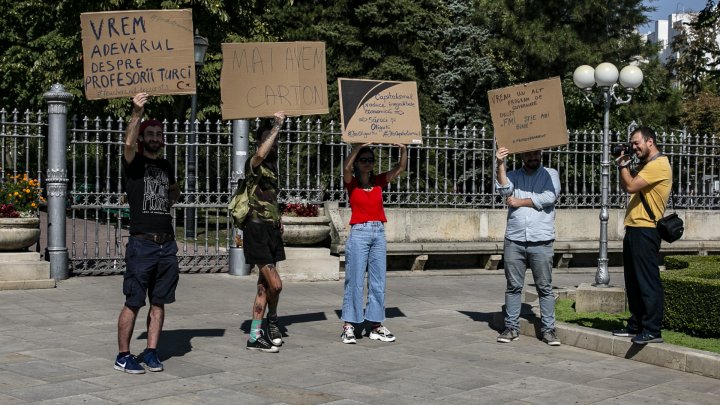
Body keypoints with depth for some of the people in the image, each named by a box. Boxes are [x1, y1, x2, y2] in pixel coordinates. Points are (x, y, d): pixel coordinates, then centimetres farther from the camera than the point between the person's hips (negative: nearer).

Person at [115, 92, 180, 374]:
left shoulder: (165, 166, 16)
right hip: (142, 243, -5)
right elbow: (128, 143, -23)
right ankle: (123, 356, 6)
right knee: (133, 303, -2)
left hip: (167, 244, 6)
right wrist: (137, 113, -35)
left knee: (159, 302, 8)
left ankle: (151, 352, 16)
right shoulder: (134, 162, 0)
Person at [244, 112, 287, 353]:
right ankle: (272, 319, 11)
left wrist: (277, 220, 15)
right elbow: (261, 154, -35)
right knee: (275, 283, -14)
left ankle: (255, 337, 18)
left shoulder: (272, 165, 16)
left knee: (264, 285, 11)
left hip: (271, 230, 9)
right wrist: (277, 126, -27)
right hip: (257, 230, -9)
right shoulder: (254, 165, -10)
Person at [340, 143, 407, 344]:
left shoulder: (379, 181, 11)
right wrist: (358, 145, -28)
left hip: (379, 233, 4)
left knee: (378, 282, 6)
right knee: (354, 281, -4)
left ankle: (376, 326, 12)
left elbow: (401, 168, 3)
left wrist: (403, 148, -12)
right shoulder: (351, 183, 0)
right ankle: (348, 326, 1)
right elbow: (346, 168, -21)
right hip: (359, 233, -4)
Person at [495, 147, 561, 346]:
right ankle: (512, 327, 11)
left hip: (541, 242, -2)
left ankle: (548, 329, 6)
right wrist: (501, 164, -15)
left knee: (545, 288, 1)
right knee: (513, 287, 5)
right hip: (514, 241, 2)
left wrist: (519, 202, -2)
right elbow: (504, 190, -7)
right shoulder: (513, 175, 14)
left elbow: (549, 197, -8)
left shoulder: (550, 174, 9)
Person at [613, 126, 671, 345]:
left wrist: (624, 165, -4)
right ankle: (636, 325, 21)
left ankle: (652, 330, -6)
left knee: (647, 281, -8)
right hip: (634, 229, 10)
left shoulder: (659, 165, -12)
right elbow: (625, 187, 22)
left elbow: (631, 186, -19)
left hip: (645, 231, -10)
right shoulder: (645, 165, 20)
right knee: (633, 282, 14)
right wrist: (624, 165, 10)